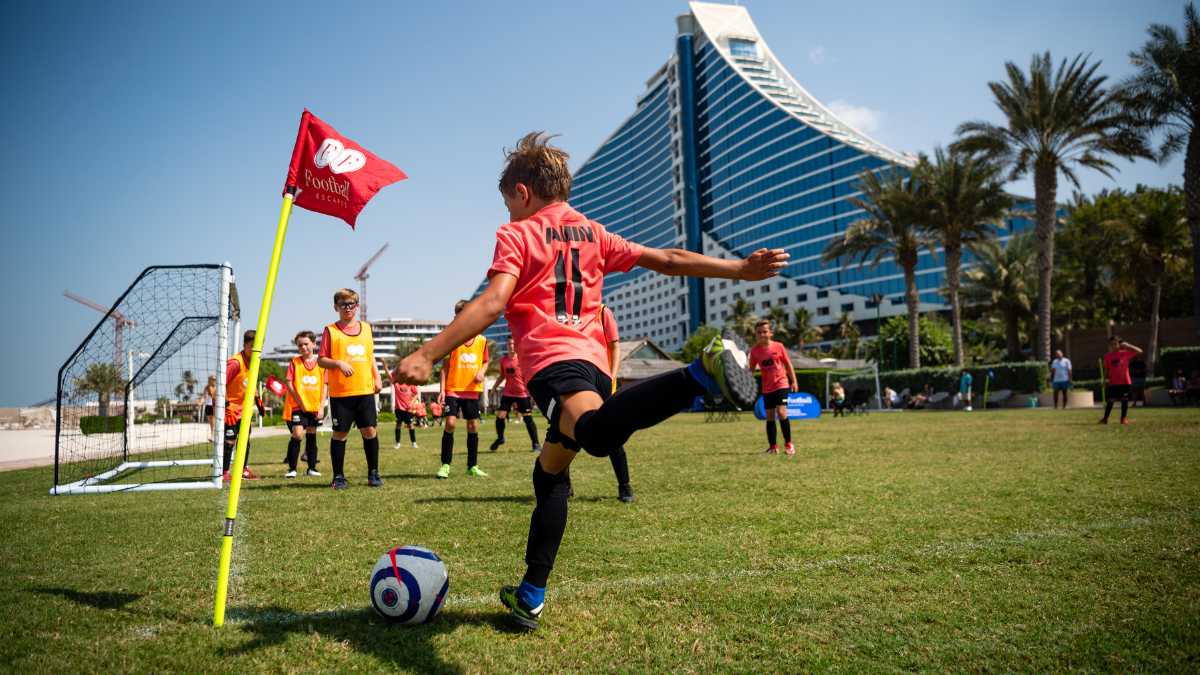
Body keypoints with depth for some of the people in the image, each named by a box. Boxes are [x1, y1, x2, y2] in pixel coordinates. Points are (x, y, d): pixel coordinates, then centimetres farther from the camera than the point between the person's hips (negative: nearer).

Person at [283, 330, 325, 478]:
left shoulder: (321, 363, 3)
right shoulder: (294, 362, -2)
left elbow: (324, 386, 3)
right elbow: (288, 383, -6)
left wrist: (321, 406, -3)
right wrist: (299, 401, -10)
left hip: (314, 406, 3)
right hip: (297, 406, -3)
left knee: (311, 435, 11)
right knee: (297, 434, -13)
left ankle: (312, 467, 20)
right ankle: (292, 468, -4)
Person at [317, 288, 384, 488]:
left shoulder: (366, 328, 13)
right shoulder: (330, 330, 2)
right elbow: (321, 360, 0)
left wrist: (377, 378, 9)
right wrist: (338, 363, -17)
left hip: (365, 390, 3)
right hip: (340, 392, -3)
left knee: (370, 431, 2)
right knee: (340, 433, 3)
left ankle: (373, 473, 14)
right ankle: (339, 477, 14)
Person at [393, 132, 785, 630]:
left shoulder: (517, 234, 7)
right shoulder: (592, 232, 24)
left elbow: (492, 303, -10)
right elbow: (667, 260, 20)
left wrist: (426, 355, -14)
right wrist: (741, 269, 24)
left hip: (553, 362, -7)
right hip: (593, 361, 8)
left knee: (598, 432, -38)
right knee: (549, 475, 21)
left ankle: (701, 374, -56)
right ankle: (530, 597, 26)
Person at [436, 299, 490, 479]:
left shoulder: (482, 340, 3)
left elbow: (485, 361, 15)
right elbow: (445, 366, -2)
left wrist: (482, 372, -8)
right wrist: (442, 390, -8)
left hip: (472, 390, 3)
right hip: (453, 389, -3)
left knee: (473, 426, 7)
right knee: (451, 423, -14)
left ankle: (472, 466, 18)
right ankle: (445, 465, -1)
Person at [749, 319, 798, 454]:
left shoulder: (778, 346, -4)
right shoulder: (755, 350, 0)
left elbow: (788, 364, 4)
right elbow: (751, 369, 6)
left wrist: (794, 381, 3)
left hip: (781, 384, -3)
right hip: (767, 388, 3)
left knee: (781, 412, -15)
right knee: (770, 416, 5)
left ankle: (788, 444, -2)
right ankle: (773, 447, 13)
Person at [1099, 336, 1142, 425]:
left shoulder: (1125, 353, -1)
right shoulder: (1107, 356, 3)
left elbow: (1139, 351, -7)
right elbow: (1106, 370, 9)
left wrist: (1127, 346, -14)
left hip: (1124, 381, -1)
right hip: (1113, 382, 1)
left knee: (1124, 400, 3)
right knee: (1110, 400, 3)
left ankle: (1124, 418, 13)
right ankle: (1105, 418, 8)